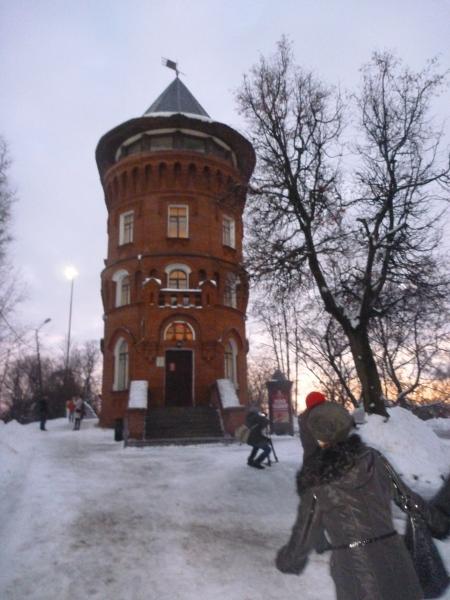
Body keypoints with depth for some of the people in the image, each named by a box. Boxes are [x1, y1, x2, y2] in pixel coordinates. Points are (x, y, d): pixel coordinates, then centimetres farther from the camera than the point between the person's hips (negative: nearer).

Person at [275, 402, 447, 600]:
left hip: (352, 566, -2)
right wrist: (432, 516, 27)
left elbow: (305, 532, -3)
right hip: (392, 555, 3)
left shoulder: (316, 482, -12)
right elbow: (404, 494, 8)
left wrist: (287, 560, 16)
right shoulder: (373, 459, -6)